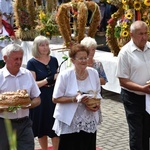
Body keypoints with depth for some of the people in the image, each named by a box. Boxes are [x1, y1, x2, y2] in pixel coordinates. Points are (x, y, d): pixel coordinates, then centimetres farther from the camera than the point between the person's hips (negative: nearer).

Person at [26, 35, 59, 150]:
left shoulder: (53, 60, 4)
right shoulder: (32, 63, -9)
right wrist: (48, 80, -21)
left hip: (54, 97, 3)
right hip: (40, 99, -3)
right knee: (42, 128, 10)